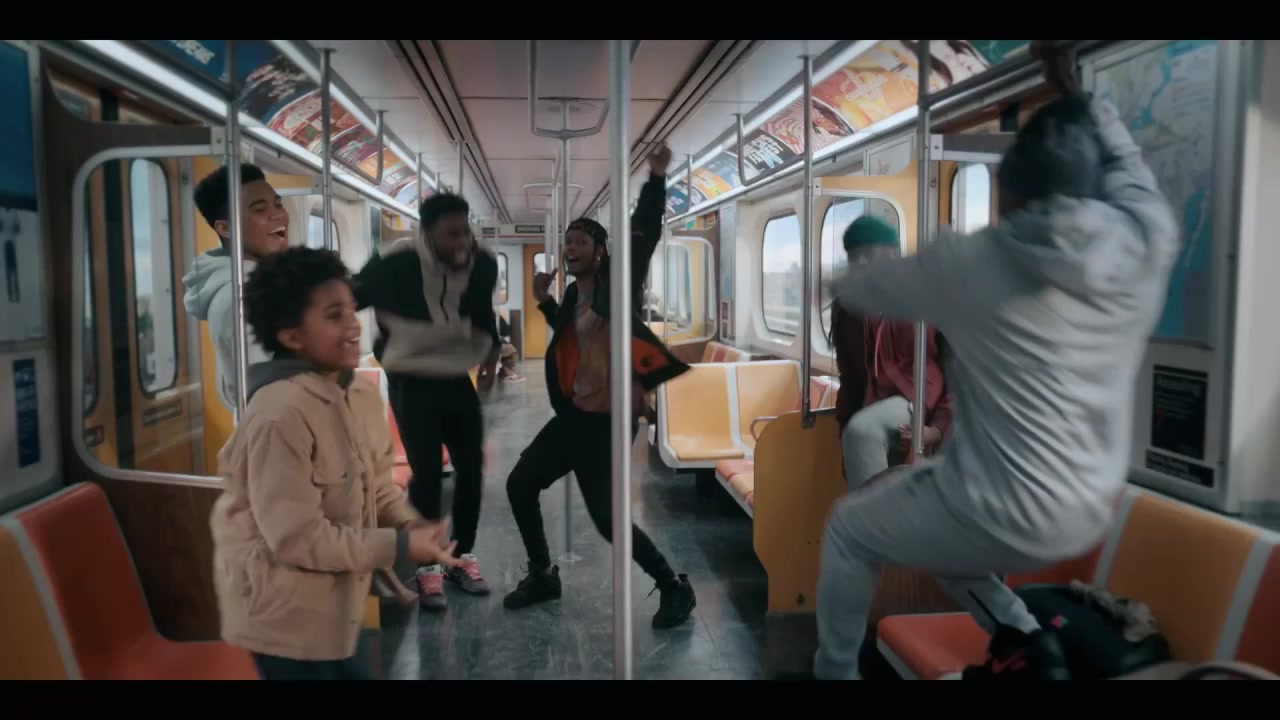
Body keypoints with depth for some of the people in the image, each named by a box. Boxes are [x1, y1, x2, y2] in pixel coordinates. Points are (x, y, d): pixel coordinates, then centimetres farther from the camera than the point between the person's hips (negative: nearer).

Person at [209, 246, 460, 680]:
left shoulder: (363, 394, -1)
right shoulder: (280, 414, -28)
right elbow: (297, 538, -27)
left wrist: (414, 528, -11)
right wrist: (399, 546, -22)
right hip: (286, 613, -8)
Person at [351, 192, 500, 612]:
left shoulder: (483, 265, -7)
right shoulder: (397, 264, -22)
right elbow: (349, 301, -10)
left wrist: (490, 358, 8)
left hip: (458, 382, 5)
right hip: (412, 385, -5)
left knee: (471, 468, 7)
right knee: (427, 473, -5)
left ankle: (463, 556, 24)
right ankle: (427, 566, 12)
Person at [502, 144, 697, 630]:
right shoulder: (573, 294, 12)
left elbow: (645, 233, -20)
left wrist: (656, 178, -28)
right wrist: (545, 301, 19)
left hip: (608, 420, -9)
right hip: (573, 415, 9)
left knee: (606, 516, -11)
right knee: (520, 484, 15)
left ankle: (674, 587, 9)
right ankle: (543, 576, 33)